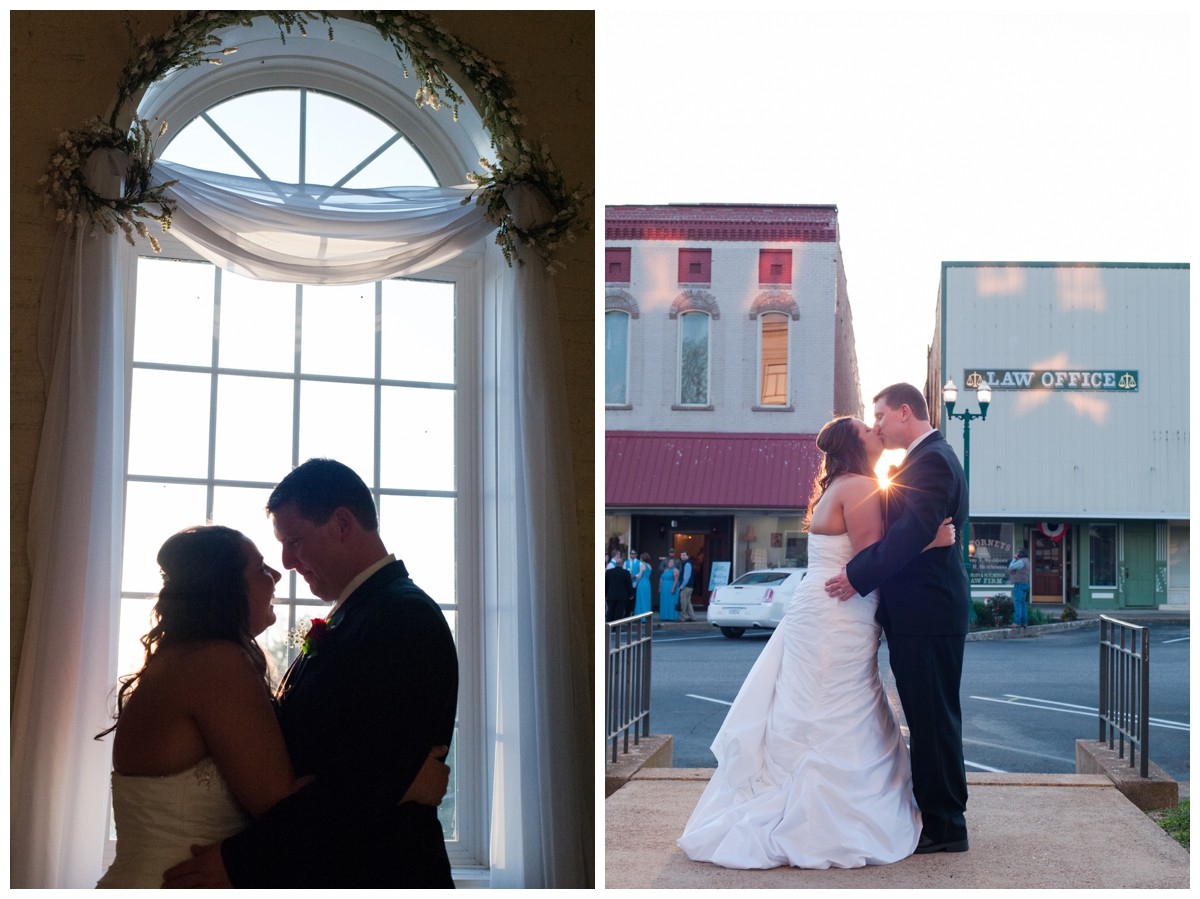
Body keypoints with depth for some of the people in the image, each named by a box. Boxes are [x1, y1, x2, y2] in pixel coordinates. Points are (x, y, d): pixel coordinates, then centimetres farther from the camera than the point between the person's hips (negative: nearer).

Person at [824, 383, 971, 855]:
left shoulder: (931, 461, -15)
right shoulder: (927, 458, 18)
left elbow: (912, 532, -24)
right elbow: (903, 528, 19)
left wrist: (858, 576, -21)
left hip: (927, 614, -11)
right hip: (925, 609, 11)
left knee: (934, 718, -4)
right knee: (928, 716, 15)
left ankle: (946, 826, 4)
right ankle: (941, 819, 24)